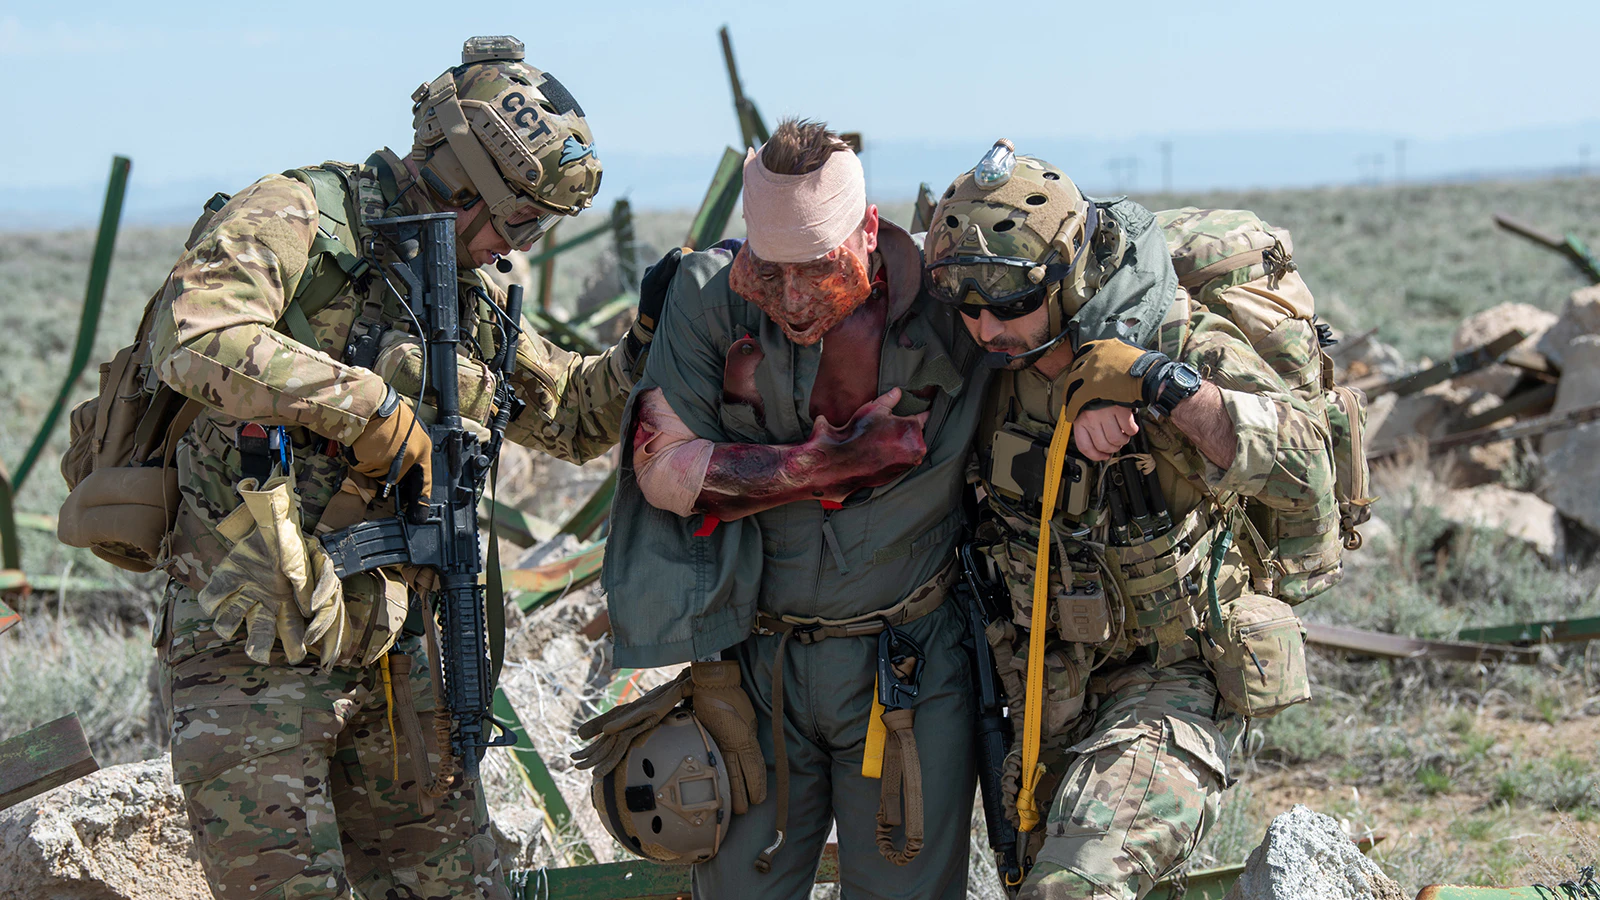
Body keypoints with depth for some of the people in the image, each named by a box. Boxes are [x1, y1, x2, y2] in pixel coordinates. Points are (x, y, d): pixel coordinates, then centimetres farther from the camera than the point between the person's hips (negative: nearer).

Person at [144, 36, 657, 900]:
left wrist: (651, 341, 7)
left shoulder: (467, 300, 14)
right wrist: (369, 404, -24)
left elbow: (576, 414, 26)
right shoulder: (294, 220, -11)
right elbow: (195, 340, -30)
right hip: (251, 660, -8)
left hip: (387, 654, 8)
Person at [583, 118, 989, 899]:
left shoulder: (943, 312, -11)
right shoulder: (709, 297, -10)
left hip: (905, 665, -1)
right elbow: (663, 469, -12)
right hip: (754, 663, 1)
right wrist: (825, 465, -18)